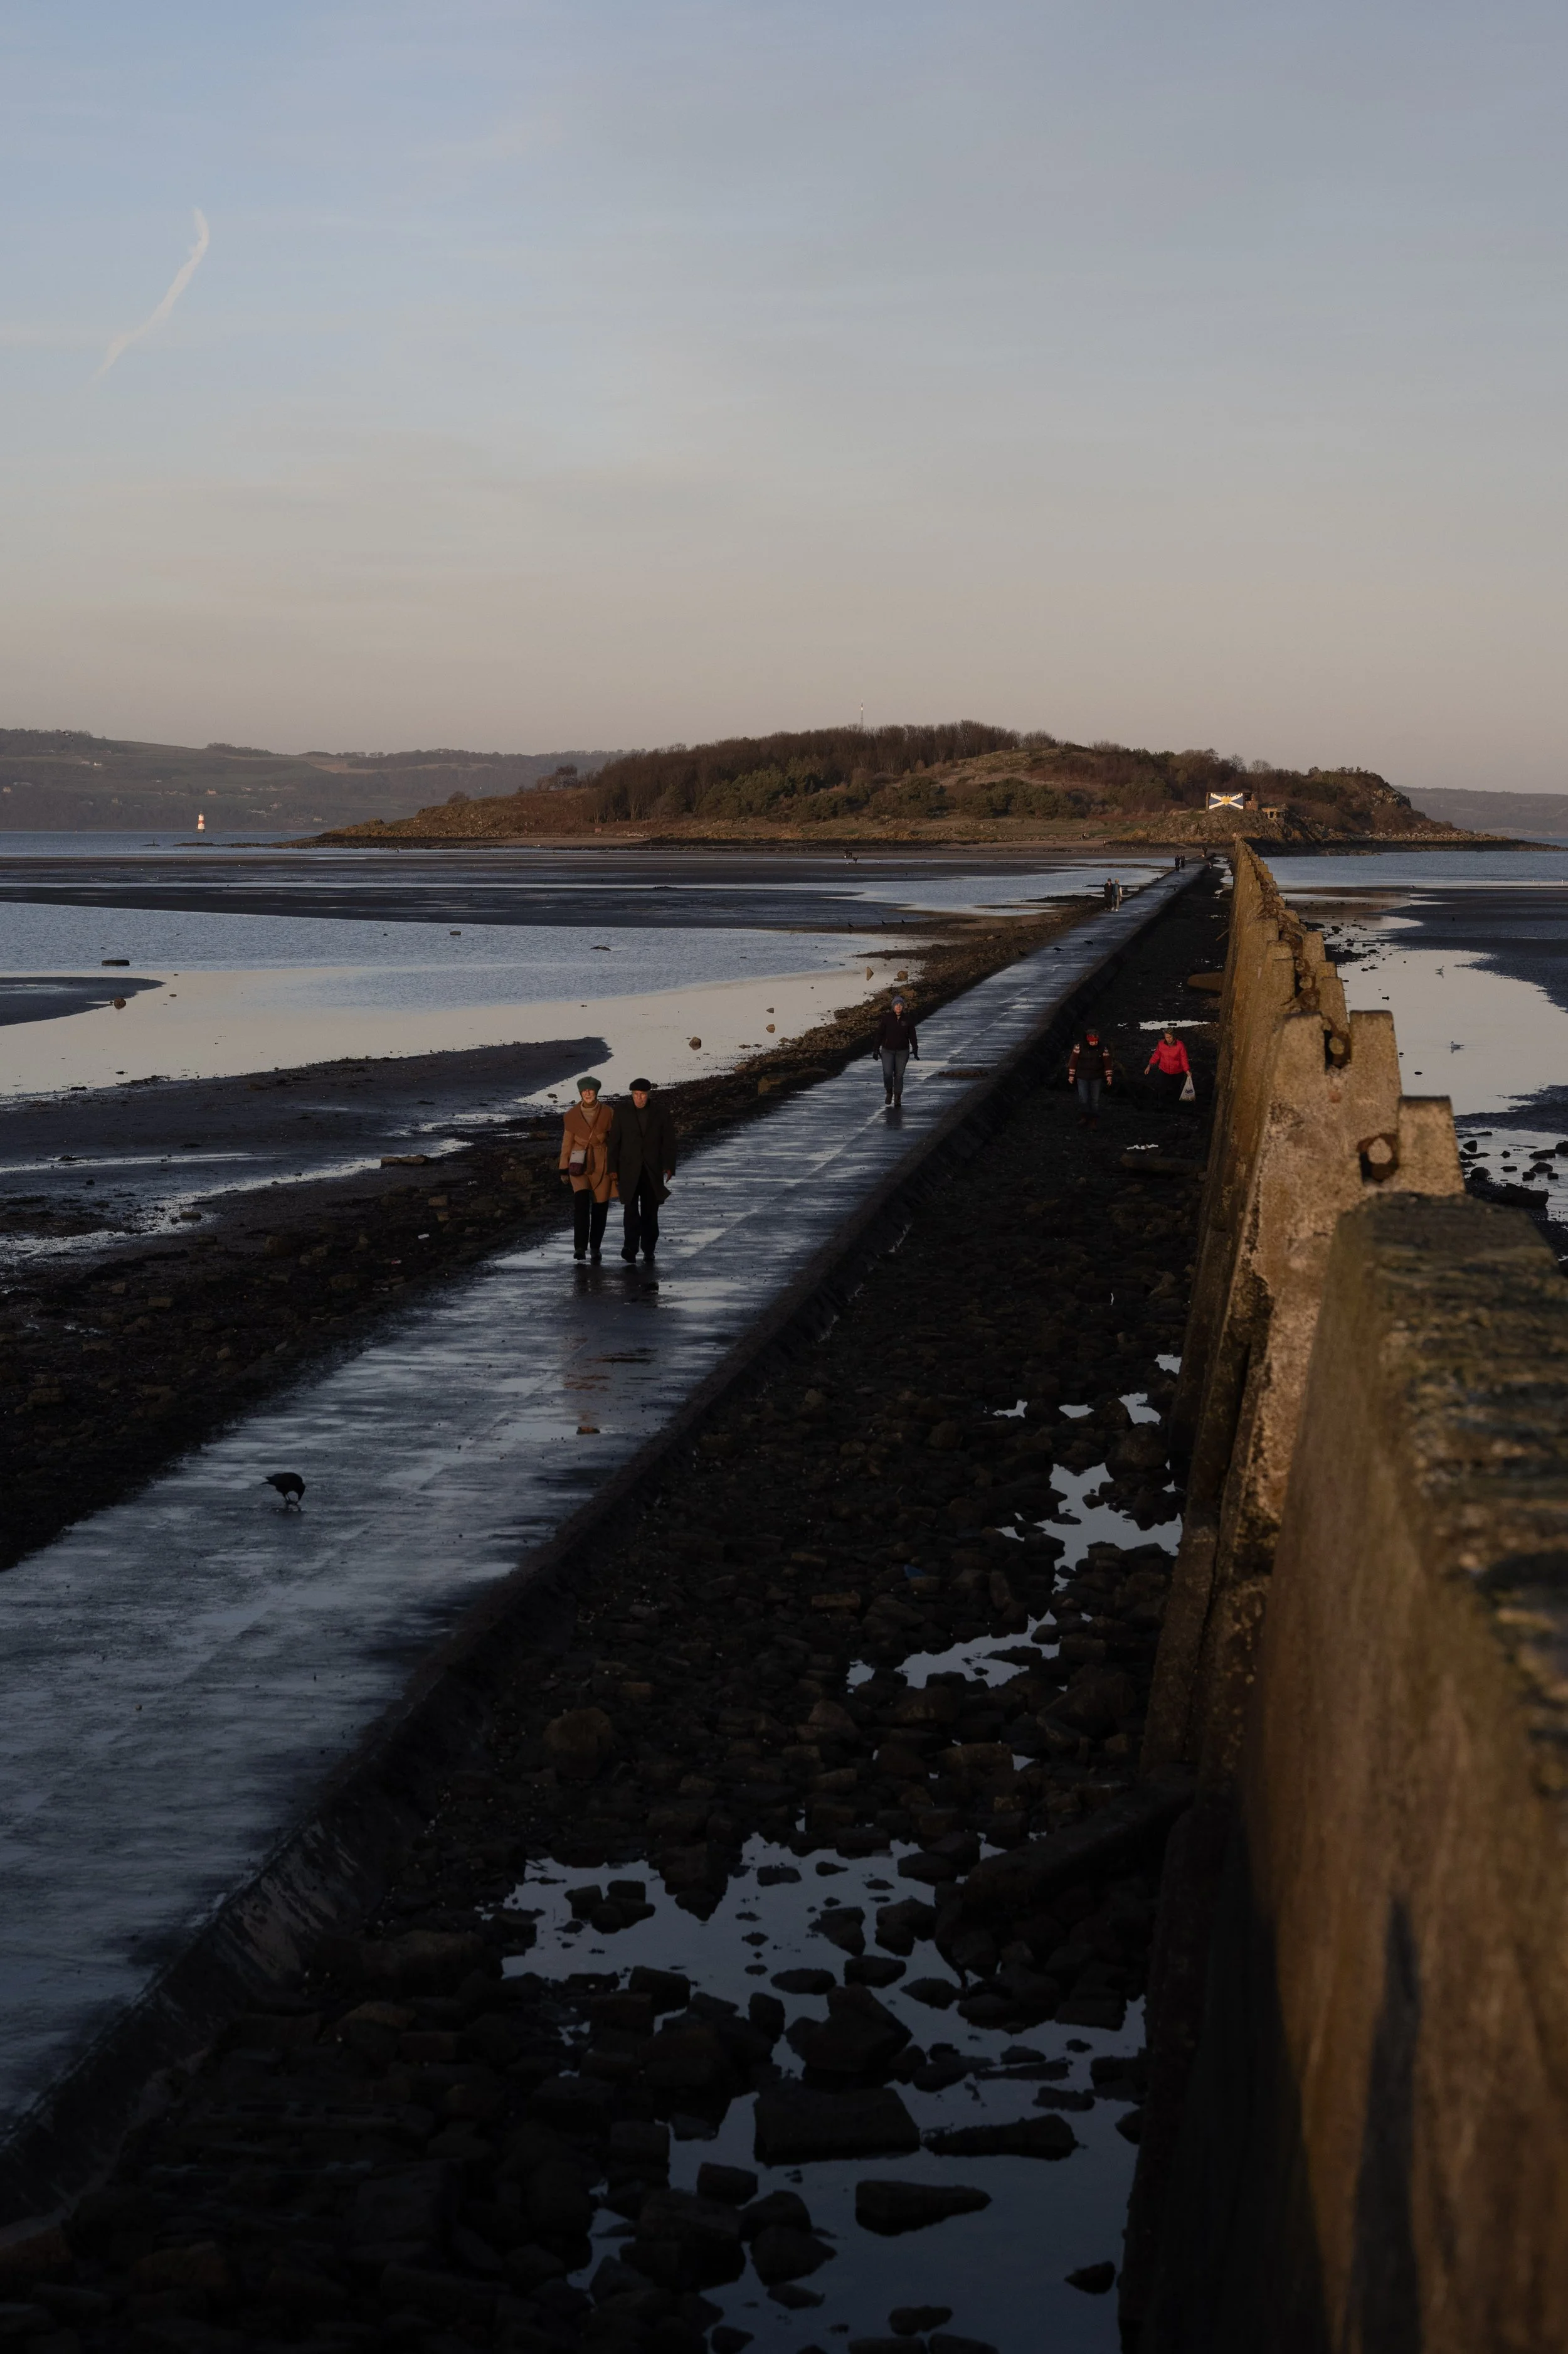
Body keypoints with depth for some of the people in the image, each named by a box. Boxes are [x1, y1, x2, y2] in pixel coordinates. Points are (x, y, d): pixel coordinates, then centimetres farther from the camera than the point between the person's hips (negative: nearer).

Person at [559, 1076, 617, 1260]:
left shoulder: (608, 1114, -4)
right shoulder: (572, 1115, -2)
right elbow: (567, 1143, 7)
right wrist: (564, 1169, 8)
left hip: (602, 1165, 1)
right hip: (579, 1165, -1)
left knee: (600, 1207, 4)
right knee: (581, 1202, -20)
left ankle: (595, 1247, 22)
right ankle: (580, 1247, -23)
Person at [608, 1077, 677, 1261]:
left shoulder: (660, 1113, 1)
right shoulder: (623, 1113, 1)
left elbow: (668, 1142, 1)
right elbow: (614, 1141, 2)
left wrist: (669, 1167, -6)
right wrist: (613, 1168, -2)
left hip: (653, 1170, 1)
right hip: (629, 1170, -1)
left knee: (650, 1210, 6)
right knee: (631, 1208, -12)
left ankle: (648, 1249, 13)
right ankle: (631, 1246, -21)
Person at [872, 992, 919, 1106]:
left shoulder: (908, 1019, -3)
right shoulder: (886, 1018, -6)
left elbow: (912, 1035, 3)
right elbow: (880, 1034, -2)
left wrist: (915, 1050, -1)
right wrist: (876, 1050, -4)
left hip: (902, 1051, 1)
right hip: (887, 1051, -1)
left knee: (899, 1075, 4)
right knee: (887, 1074, -10)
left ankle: (898, 1097, 18)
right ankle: (889, 1092, 18)